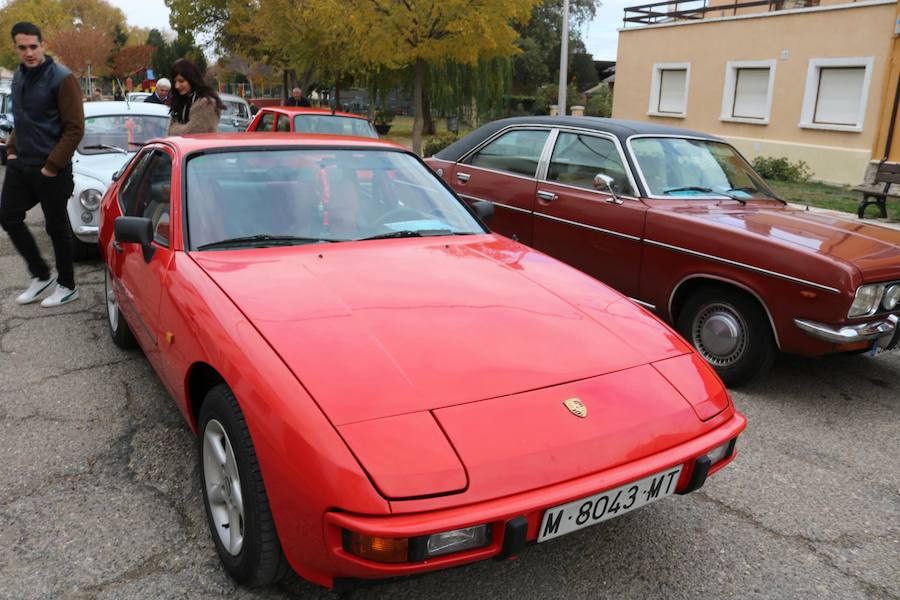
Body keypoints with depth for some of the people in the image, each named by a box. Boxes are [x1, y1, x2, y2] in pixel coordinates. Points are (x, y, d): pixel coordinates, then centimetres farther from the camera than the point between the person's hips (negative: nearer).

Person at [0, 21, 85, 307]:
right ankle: (41, 276, 23)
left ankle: (67, 286, 18)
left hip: (49, 168, -8)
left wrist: (52, 166, -16)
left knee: (57, 227, 2)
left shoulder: (61, 78, -13)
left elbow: (75, 128, -16)